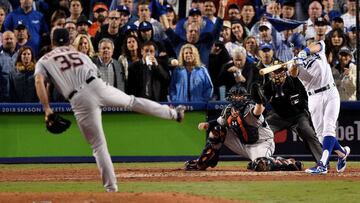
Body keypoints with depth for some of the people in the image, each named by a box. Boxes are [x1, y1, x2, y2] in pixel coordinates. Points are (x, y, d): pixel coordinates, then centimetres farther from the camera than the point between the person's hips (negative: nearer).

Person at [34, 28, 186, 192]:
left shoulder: (44, 61, 13)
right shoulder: (80, 54, 26)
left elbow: (39, 81, -5)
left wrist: (47, 109, -7)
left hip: (79, 101, -2)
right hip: (97, 86, 2)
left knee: (98, 145, 6)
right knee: (132, 101, 26)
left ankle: (111, 186, 7)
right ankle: (173, 113, 38)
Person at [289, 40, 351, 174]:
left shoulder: (319, 53, 7)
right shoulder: (299, 66, 5)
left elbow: (320, 44, -15)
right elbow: (293, 73, -17)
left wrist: (306, 51, -27)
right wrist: (296, 63, -36)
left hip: (331, 94, -2)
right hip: (314, 99, 2)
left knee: (328, 129, -16)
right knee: (321, 133, 0)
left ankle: (322, 164, -27)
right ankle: (342, 152, 27)